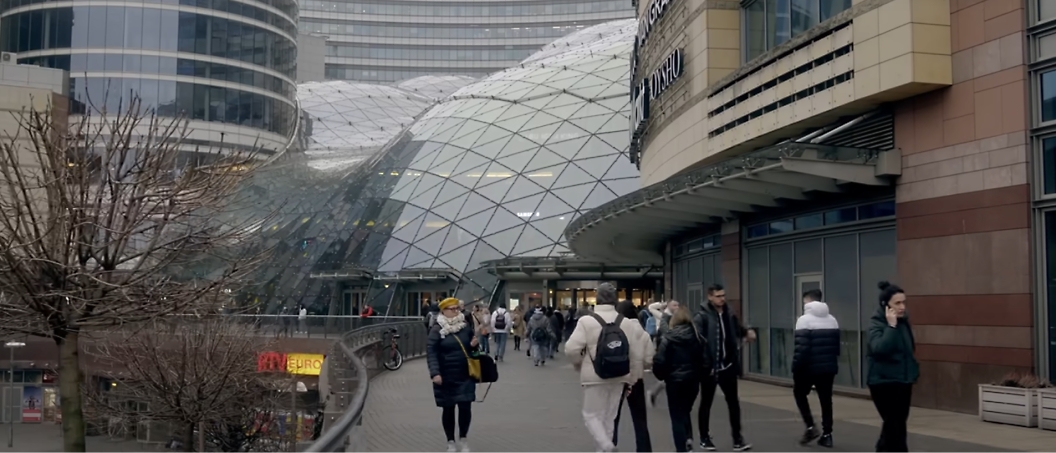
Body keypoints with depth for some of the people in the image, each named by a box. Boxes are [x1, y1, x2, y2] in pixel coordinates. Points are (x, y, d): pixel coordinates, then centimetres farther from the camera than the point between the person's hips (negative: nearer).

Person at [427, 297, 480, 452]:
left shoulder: (466, 327, 4)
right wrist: (435, 373, -23)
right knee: (448, 409, 7)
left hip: (465, 377, 2)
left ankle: (463, 439, 20)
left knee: (465, 407, 0)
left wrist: (474, 345, -8)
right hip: (446, 378, -2)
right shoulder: (437, 330, -7)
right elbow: (431, 352, -13)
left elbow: (472, 348, 17)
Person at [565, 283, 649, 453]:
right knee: (609, 416, 17)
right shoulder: (627, 322, -1)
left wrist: (579, 365, 5)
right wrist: (632, 379, 10)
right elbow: (636, 355, 0)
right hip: (618, 377, 4)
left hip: (595, 377, -4)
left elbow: (571, 349, -16)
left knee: (591, 414, 8)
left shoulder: (587, 320, -13)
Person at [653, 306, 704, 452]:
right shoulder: (697, 337, 3)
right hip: (693, 381, 4)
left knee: (677, 416, 5)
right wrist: (699, 375, 14)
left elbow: (659, 361, -13)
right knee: (686, 411, 24)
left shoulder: (668, 339, -8)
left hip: (675, 381, -4)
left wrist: (661, 376, 4)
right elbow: (704, 360, 3)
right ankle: (689, 438, 6)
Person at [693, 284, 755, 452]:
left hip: (728, 366, 5)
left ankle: (737, 438, 16)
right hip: (709, 367, -5)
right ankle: (704, 438, 21)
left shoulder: (730, 315, 8)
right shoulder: (702, 317, -12)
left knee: (733, 402, 8)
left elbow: (737, 330, 24)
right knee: (706, 403, 9)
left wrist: (747, 333, 4)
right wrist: (703, 362, -31)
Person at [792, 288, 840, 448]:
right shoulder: (832, 320, 10)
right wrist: (833, 364, 17)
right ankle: (827, 435, 10)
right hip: (828, 368, 5)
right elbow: (837, 346, 9)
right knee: (826, 400, 11)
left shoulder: (804, 320, -11)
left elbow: (801, 349, -16)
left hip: (810, 368, -5)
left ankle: (810, 427, 3)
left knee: (799, 393, 14)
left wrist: (795, 371, -10)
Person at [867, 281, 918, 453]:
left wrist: (913, 370, 11)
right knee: (896, 427, -9)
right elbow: (879, 348, -32)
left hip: (903, 381, 8)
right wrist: (891, 326, -29)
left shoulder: (903, 321, 7)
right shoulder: (877, 323, -15)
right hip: (884, 382, -8)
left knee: (893, 425, 15)